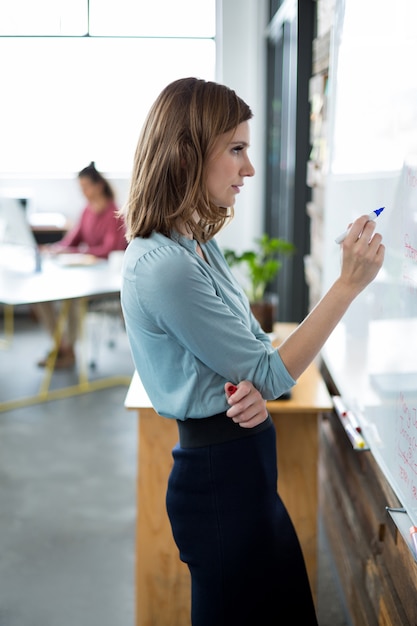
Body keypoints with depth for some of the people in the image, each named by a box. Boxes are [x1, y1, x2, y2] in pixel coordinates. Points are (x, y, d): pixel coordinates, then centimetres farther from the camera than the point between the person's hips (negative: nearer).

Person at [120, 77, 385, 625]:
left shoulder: (201, 244, 6)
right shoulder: (163, 266, -25)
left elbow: (251, 349, 12)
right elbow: (270, 373, -19)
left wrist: (254, 390, -11)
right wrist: (348, 283, -18)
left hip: (246, 465, 9)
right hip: (219, 474, -9)